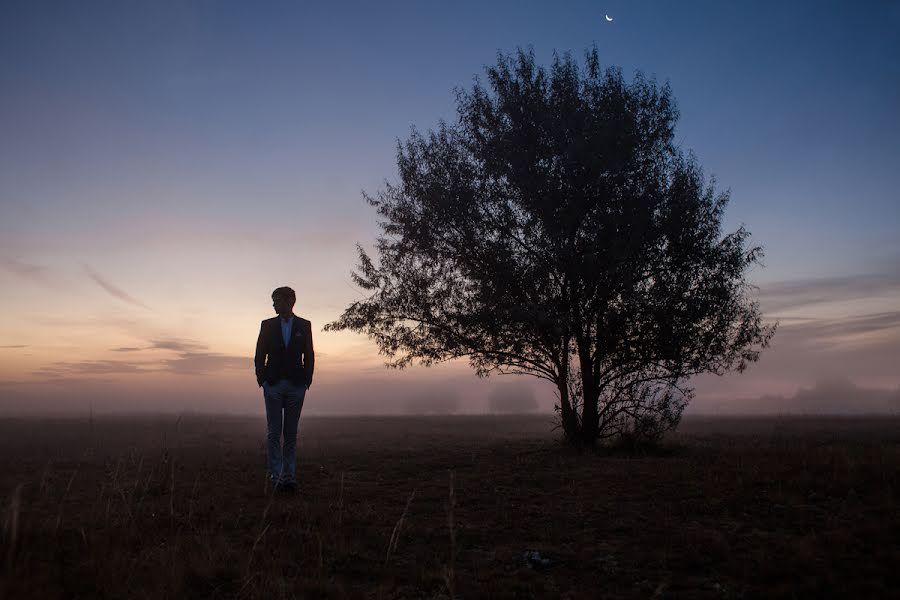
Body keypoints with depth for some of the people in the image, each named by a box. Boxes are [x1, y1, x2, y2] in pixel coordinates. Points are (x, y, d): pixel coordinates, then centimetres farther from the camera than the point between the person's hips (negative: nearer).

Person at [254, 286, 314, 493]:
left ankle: (289, 477, 9)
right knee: (274, 433, -1)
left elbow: (309, 356, 6)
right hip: (273, 385, 0)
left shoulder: (304, 326, 5)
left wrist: (307, 381, -1)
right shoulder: (267, 325, 6)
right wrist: (261, 380, -2)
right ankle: (276, 477, 3)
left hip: (296, 385, 0)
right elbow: (260, 355, 6)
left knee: (291, 434, 5)